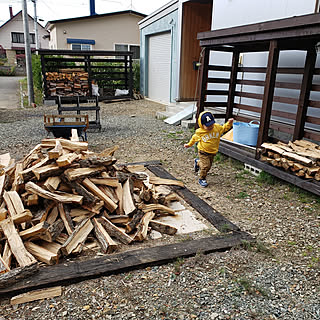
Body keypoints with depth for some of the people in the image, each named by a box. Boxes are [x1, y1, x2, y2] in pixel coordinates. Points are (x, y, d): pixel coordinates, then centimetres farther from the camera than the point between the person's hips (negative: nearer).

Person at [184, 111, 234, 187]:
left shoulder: (217, 127, -9)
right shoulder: (199, 132, -16)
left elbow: (224, 128, 10)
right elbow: (194, 138, 3)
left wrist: (229, 123, -5)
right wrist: (189, 144, 13)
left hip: (213, 152, 5)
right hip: (203, 152, -5)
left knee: (209, 166, 17)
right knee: (205, 166, -12)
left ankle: (198, 162, 48)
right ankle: (202, 179, 12)